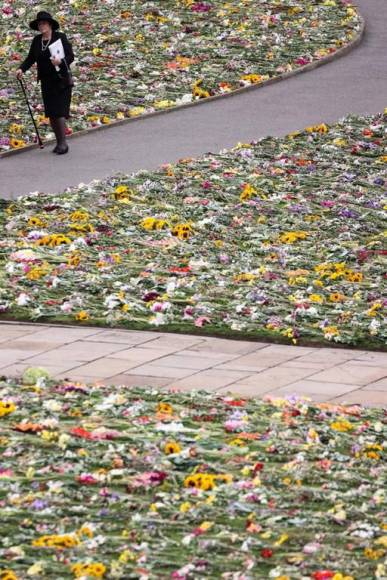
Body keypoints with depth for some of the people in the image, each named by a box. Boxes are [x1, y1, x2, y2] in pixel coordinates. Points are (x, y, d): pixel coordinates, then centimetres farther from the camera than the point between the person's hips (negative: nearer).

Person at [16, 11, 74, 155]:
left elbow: (70, 56, -9)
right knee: (50, 113, 6)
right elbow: (31, 58, 6)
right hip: (46, 82, 6)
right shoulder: (37, 40, 7)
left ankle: (63, 142, -5)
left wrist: (60, 61, -29)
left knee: (59, 112, -11)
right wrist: (22, 69, -11)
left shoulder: (60, 37, -8)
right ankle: (59, 142, 14)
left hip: (60, 80, -6)